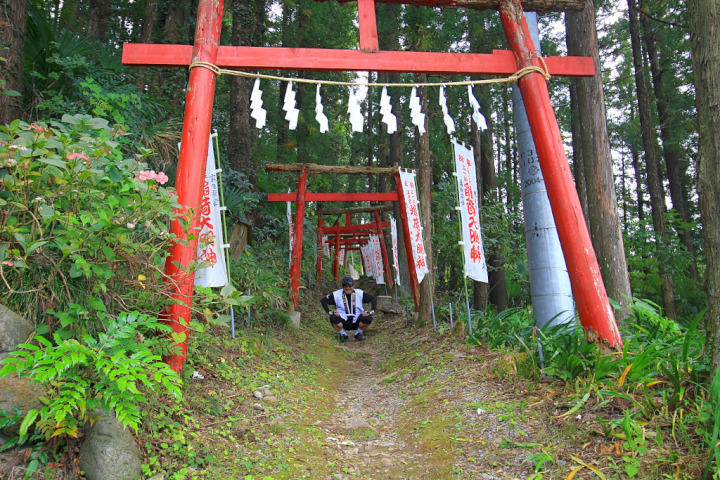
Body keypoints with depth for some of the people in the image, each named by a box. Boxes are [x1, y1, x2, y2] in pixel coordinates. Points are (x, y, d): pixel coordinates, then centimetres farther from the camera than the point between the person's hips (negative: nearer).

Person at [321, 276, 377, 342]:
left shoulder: (359, 293, -2)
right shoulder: (337, 294, -4)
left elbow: (373, 298, 3)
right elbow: (323, 300, -1)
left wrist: (371, 311, -10)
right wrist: (330, 312, -13)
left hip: (356, 322, 0)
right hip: (344, 322, 0)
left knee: (368, 318, -29)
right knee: (333, 318, -32)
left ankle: (359, 333, 3)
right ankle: (343, 334, 0)